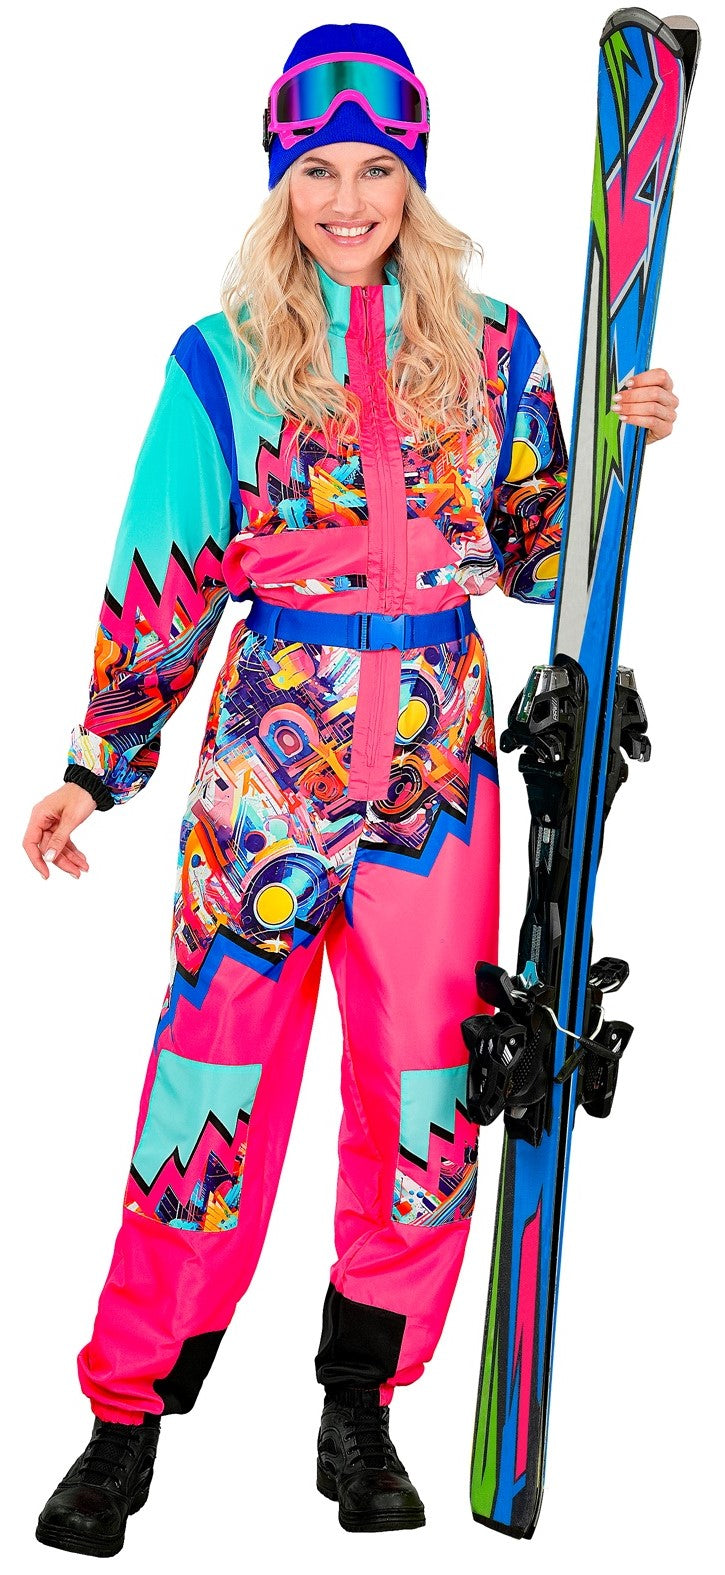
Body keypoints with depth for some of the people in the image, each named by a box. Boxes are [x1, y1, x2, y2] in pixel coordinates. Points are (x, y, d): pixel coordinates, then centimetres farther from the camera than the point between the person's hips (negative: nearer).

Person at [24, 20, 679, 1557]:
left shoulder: (492, 348, 8)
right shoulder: (225, 357, 3)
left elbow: (536, 557, 15)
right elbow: (162, 581, 5)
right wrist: (96, 768, 3)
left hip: (440, 755, 2)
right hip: (268, 751, -2)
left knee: (427, 1097, 4)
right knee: (215, 1076, -3)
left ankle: (359, 1404, 21)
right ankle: (128, 1422, 10)